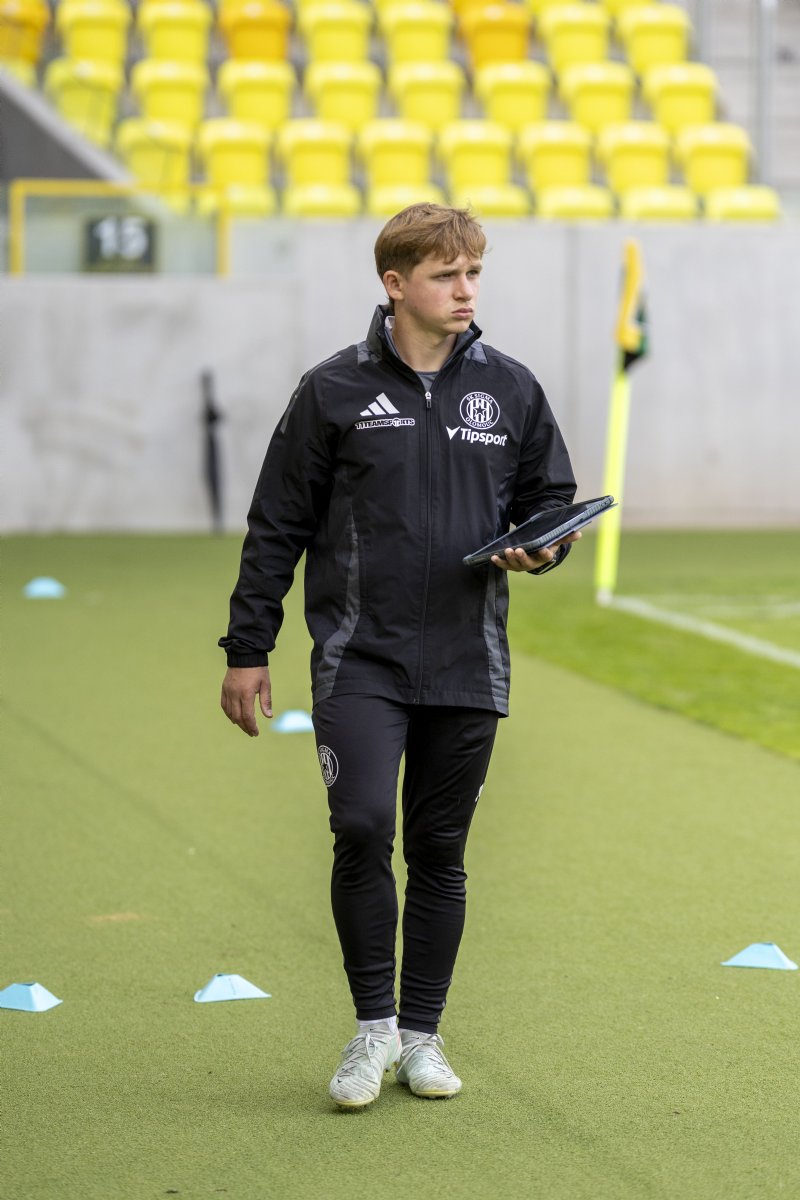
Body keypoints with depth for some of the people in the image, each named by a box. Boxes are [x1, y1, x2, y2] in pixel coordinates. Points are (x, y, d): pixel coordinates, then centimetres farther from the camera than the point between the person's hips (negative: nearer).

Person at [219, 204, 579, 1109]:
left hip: (467, 664, 3)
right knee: (362, 829, -16)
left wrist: (539, 548, -6)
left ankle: (421, 1034, 19)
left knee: (439, 853, 7)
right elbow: (277, 526, 4)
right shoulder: (334, 391, 0)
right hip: (359, 659, -3)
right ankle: (373, 1025, -1)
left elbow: (552, 499, 18)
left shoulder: (510, 391, 7)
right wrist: (247, 651, 2)